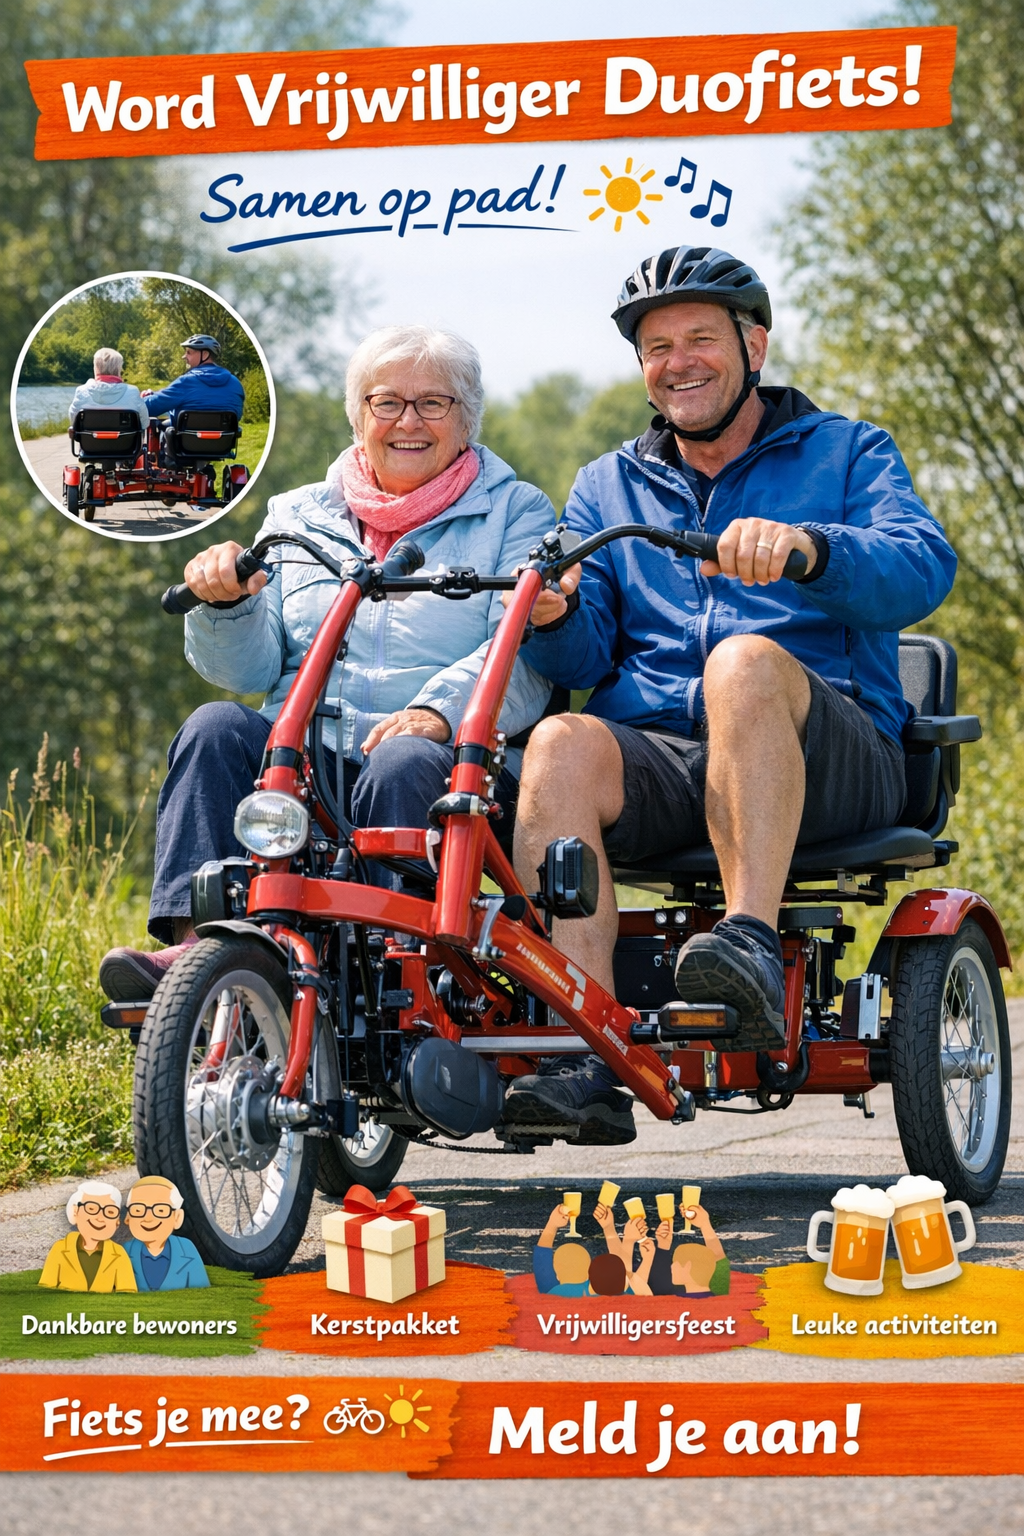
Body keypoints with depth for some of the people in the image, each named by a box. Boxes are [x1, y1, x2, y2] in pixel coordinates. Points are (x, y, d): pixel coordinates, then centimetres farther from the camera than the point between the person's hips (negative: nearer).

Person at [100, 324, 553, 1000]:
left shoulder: (517, 513, 12)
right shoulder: (298, 516, 23)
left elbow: (524, 654, -4)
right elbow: (249, 669, 12)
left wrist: (440, 710, -23)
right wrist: (226, 602, -11)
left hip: (456, 760, -3)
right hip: (301, 763, 3)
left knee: (403, 763, -36)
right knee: (217, 729, -25)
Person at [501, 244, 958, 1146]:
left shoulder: (846, 453, 15)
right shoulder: (607, 488, 25)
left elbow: (923, 569, -7)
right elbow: (584, 659, 11)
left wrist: (806, 547, -28)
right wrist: (556, 617, -14)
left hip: (832, 757, -2)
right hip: (657, 757, 3)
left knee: (746, 660, -36)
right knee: (562, 747, -32)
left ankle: (753, 945, -45)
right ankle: (588, 1057, -41)